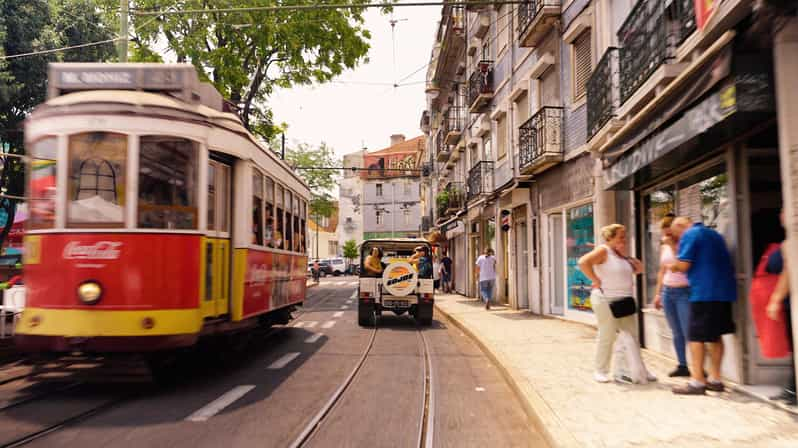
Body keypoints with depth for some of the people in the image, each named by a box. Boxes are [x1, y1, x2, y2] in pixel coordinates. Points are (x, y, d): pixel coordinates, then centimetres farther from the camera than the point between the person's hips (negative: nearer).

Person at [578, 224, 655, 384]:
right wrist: (596, 280, -19)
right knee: (607, 337, 0)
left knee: (630, 337, 6)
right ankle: (601, 372, 15)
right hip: (606, 301, -8)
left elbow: (639, 269, 15)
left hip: (625, 301, 8)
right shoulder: (603, 250, -10)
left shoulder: (621, 254, 15)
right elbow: (583, 262, -24)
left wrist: (626, 256, 2)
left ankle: (622, 371, 13)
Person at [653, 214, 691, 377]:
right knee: (676, 332, 9)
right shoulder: (664, 247, 12)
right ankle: (682, 366, 16)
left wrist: (673, 246, -17)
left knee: (688, 332, -9)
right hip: (667, 292, 6)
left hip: (684, 292, -6)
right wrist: (658, 293, 16)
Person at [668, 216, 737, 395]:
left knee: (696, 336, -4)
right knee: (715, 335, 14)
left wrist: (673, 266, 8)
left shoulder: (689, 235, -6)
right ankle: (715, 379, 19)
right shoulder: (714, 234, 20)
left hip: (704, 292, -9)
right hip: (723, 290, 9)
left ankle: (697, 382, -3)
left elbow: (683, 265, -13)